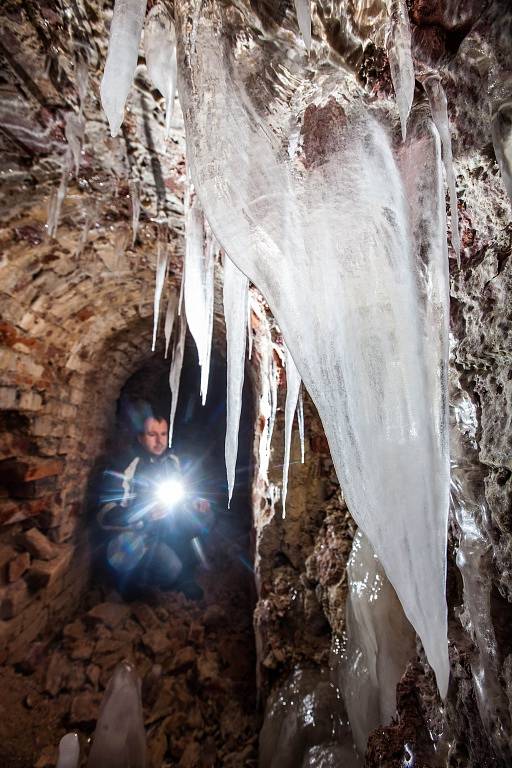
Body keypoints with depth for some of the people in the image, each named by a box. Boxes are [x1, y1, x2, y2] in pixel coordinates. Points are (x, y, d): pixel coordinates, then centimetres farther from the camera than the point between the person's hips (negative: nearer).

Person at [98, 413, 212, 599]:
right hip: (132, 535, -6)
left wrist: (195, 502, -8)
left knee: (204, 516, -11)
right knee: (171, 567, -28)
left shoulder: (172, 461, -3)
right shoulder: (126, 469, -21)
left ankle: (183, 574, 4)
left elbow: (180, 493, 14)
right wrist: (144, 514, -36)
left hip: (164, 527, 7)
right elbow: (105, 517, -22)